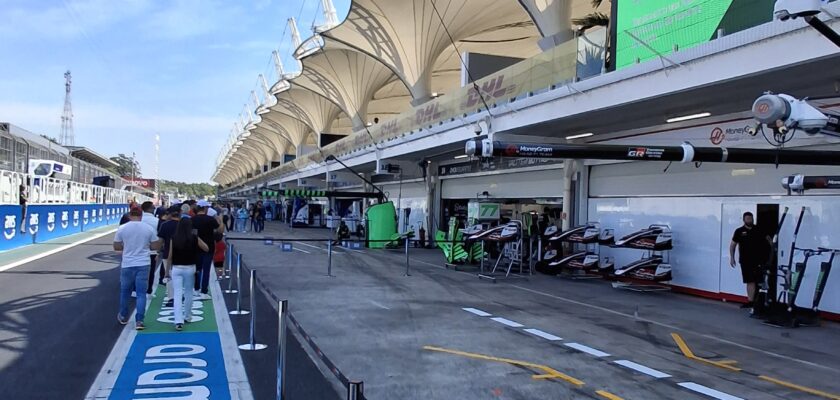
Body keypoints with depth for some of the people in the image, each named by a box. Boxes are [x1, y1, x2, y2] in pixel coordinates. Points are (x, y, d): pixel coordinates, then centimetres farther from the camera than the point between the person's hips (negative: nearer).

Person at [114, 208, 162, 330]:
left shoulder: (122, 228, -4)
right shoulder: (149, 229, -4)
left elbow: (116, 247, 2)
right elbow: (156, 246, 1)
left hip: (127, 265, 1)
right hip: (143, 264, 0)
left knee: (125, 291, 18)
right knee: (141, 293, 2)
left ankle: (123, 317, 34)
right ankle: (139, 321, -4)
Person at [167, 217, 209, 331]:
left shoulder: (174, 238, -6)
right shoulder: (194, 238, -7)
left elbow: (170, 256, -1)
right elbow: (206, 249, 4)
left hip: (176, 268, 0)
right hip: (190, 268, 1)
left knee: (178, 294, -1)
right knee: (188, 293, 19)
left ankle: (178, 321, -11)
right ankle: (187, 316, 33)